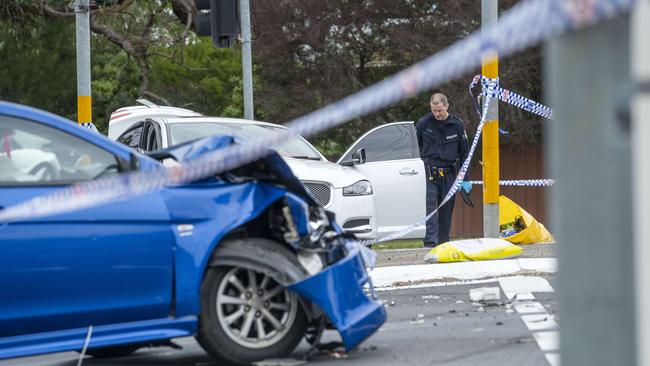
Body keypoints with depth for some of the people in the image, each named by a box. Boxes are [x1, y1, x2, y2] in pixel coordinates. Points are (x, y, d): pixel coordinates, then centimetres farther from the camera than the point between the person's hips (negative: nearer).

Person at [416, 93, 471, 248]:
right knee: (430, 208, -14)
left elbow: (464, 153, 11)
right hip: (428, 174, -2)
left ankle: (443, 243, 12)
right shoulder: (423, 123, 1)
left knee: (447, 211, 5)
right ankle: (430, 243, -21)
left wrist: (466, 179, 7)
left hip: (449, 175, 2)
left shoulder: (457, 125, 4)